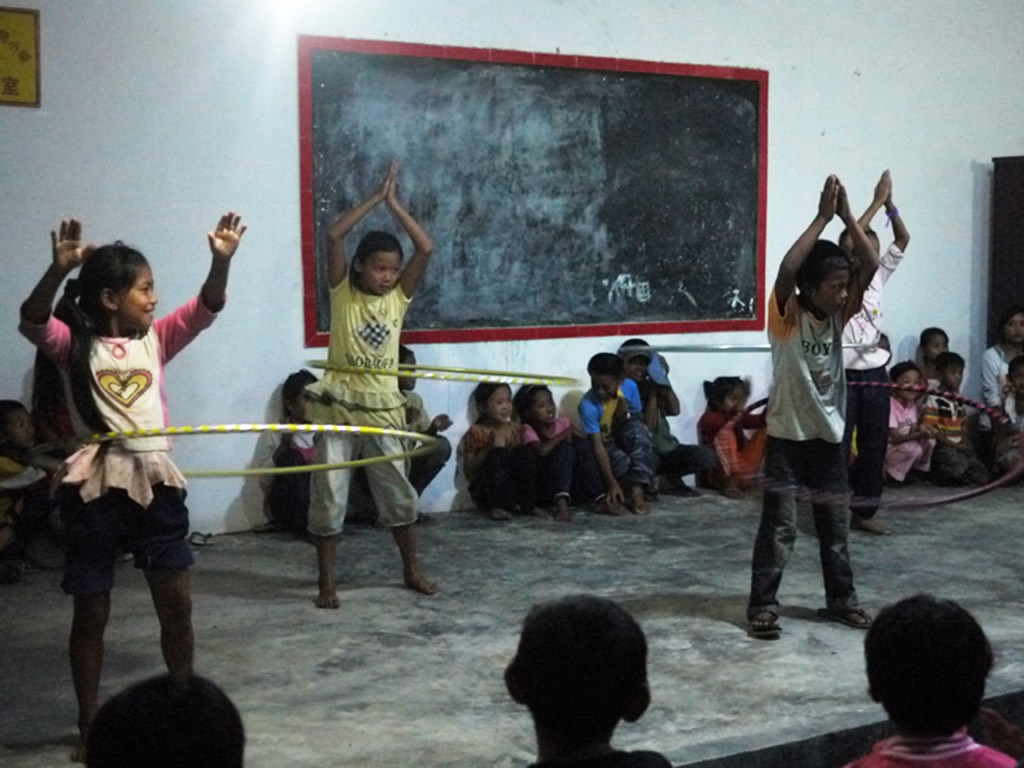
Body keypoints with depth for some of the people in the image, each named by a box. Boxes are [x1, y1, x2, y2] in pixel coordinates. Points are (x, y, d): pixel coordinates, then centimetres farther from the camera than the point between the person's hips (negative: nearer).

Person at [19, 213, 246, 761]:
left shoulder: (156, 340, 6)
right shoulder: (75, 345, -3)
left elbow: (206, 309, -4)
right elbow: (32, 322, -21)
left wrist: (221, 259, -22)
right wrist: (59, 269, -37)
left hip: (155, 481, 3)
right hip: (95, 485, -3)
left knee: (177, 605, 8)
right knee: (91, 614, 9)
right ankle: (90, 725, 22)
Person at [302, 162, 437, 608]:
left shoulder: (399, 298, 4)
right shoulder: (342, 292, -2)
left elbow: (426, 249, -7)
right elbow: (333, 236, -14)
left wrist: (394, 203, -5)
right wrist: (374, 198, -10)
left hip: (382, 408, 2)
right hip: (337, 407, -2)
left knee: (400, 494, 9)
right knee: (328, 497, 2)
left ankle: (412, 570, 25)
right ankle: (326, 581, 13)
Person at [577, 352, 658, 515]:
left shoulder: (630, 387, -16)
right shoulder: (588, 405, -29)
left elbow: (640, 419, -1)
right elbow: (598, 446, -34)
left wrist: (627, 416, -26)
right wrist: (612, 483, -41)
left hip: (623, 440, 4)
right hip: (603, 445, -4)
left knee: (637, 428, -31)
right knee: (623, 463, -35)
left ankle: (637, 492, -34)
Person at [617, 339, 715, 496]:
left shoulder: (650, 386, 8)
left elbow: (675, 410, -6)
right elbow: (647, 425, -17)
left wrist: (663, 379, -8)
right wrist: (652, 393, -15)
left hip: (666, 449, 6)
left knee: (706, 455, -17)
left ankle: (672, 475, 8)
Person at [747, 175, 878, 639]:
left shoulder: (839, 316, 2)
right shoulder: (786, 316, -13)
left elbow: (870, 266, -9)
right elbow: (787, 269, -32)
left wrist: (846, 215, -18)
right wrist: (822, 217, -30)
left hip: (829, 435, 5)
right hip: (787, 435, -5)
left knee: (835, 526, 13)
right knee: (778, 527, 0)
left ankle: (841, 600, 26)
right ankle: (762, 605, 9)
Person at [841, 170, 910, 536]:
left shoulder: (877, 277, 10)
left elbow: (902, 240, 3)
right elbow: (851, 238, -21)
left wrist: (890, 203, -9)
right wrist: (876, 201, -19)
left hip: (874, 374, 6)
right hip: (843, 375, -6)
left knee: (874, 447, 10)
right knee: (838, 446, -3)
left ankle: (864, 511, 20)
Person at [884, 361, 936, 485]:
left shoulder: (912, 405, 3)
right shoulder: (890, 406, -22)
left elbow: (912, 432, -3)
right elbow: (895, 438, -26)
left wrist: (921, 427, -26)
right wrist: (921, 434, -36)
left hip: (904, 447, 8)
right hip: (886, 448, -8)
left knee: (930, 440, -10)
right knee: (913, 449, -30)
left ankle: (920, 470, 7)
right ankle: (891, 474, -10)